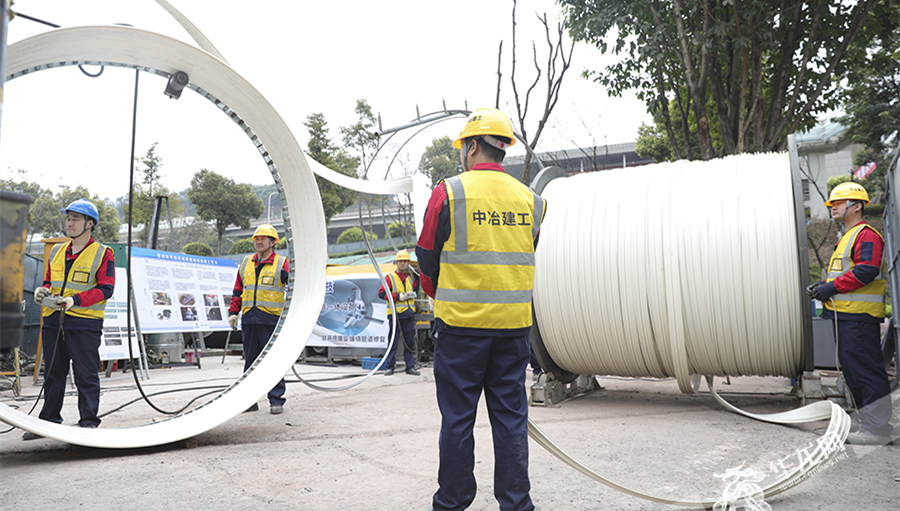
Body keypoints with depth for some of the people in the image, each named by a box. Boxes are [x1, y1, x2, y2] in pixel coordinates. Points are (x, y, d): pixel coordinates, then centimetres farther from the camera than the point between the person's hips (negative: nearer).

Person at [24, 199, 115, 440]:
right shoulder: (57, 251, 17)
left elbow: (105, 289, -11)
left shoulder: (103, 254, -2)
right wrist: (42, 290, -1)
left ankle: (88, 422, 9)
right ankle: (49, 421, 24)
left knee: (86, 375, -1)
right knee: (53, 373, 13)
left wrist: (75, 300, -22)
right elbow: (49, 281, 23)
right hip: (53, 322, 6)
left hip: (85, 324, -6)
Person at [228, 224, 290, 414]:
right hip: (249, 319, 5)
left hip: (271, 319, -5)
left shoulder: (281, 264, 1)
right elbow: (238, 290, 20)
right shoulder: (246, 263, 16)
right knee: (250, 360, 9)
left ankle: (277, 401, 5)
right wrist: (233, 312, 12)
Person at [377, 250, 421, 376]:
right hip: (395, 313, -4)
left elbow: (415, 288, 30)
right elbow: (381, 293, -7)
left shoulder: (411, 277, 14)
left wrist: (412, 293, 8)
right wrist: (398, 297, -14)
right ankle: (389, 366, 5)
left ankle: (410, 366, 12)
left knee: (410, 341, 5)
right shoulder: (390, 277, 0)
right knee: (393, 341, -2)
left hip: (409, 313, 4)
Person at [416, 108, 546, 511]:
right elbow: (525, 262, 12)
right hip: (514, 325, 4)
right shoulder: (529, 199, 7)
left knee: (457, 417, 7)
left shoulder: (449, 192, -6)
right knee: (510, 416, 11)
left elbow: (428, 261, 1)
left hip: (461, 325, -3)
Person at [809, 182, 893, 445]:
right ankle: (867, 421, 24)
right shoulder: (847, 237, 24)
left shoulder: (866, 235, -9)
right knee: (851, 368, 15)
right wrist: (825, 284, 11)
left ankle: (876, 429, -3)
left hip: (860, 315, -11)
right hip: (846, 314, 11)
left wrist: (834, 287, -19)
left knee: (866, 369, -8)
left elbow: (867, 271, -21)